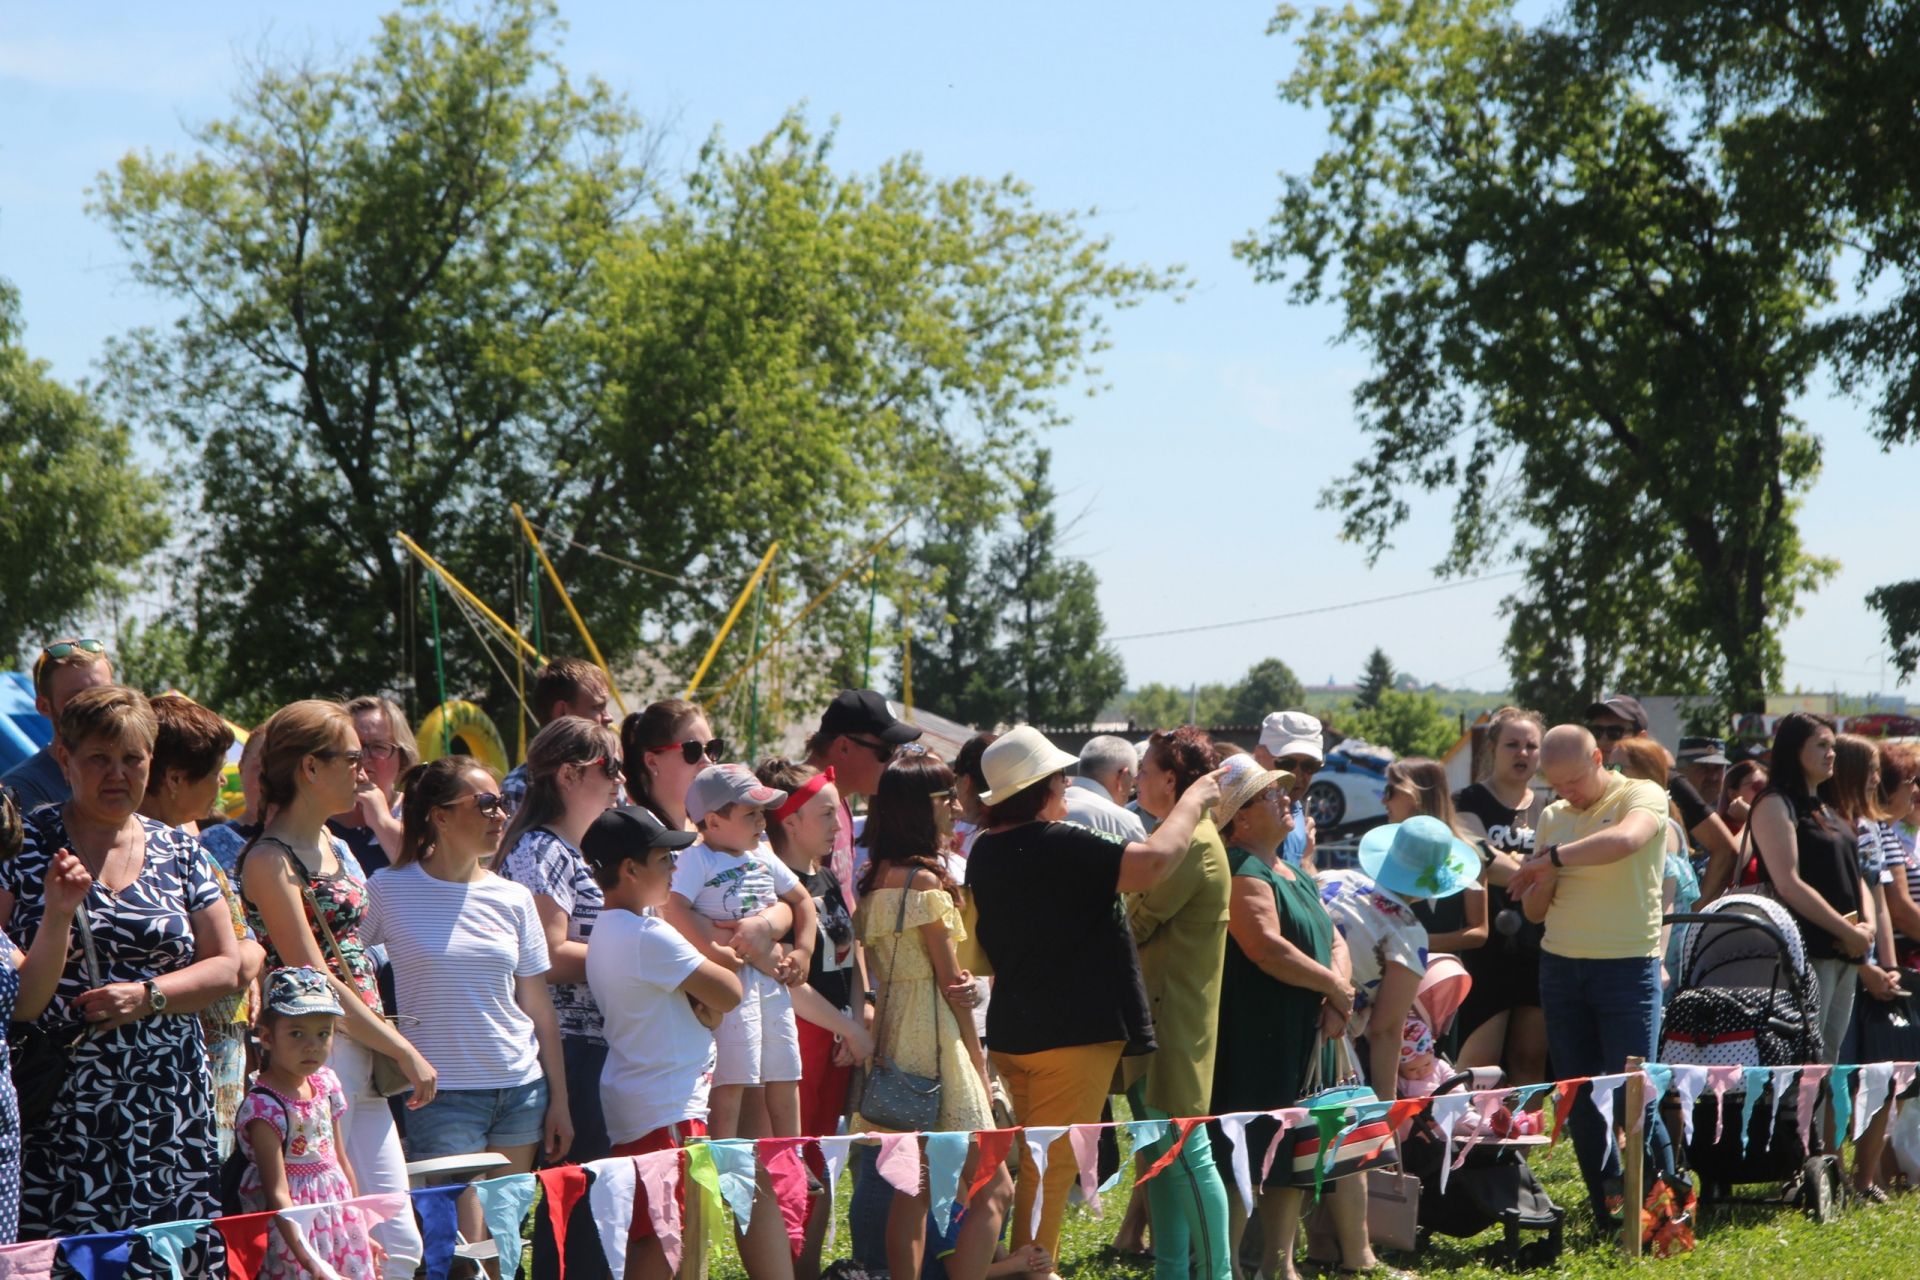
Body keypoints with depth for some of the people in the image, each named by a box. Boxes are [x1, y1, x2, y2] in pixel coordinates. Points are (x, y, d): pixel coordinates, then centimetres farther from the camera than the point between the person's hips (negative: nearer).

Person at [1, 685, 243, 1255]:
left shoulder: (177, 851, 13)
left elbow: (226, 967, 9)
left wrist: (146, 995, -6)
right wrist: (55, 914, -14)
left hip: (168, 1104, 3)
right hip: (60, 1110, -3)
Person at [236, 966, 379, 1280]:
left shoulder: (326, 1083, 4)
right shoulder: (263, 1106, -19)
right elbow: (277, 1193, -23)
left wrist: (360, 1228, 20)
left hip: (338, 1219, 7)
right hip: (293, 1229, -7)